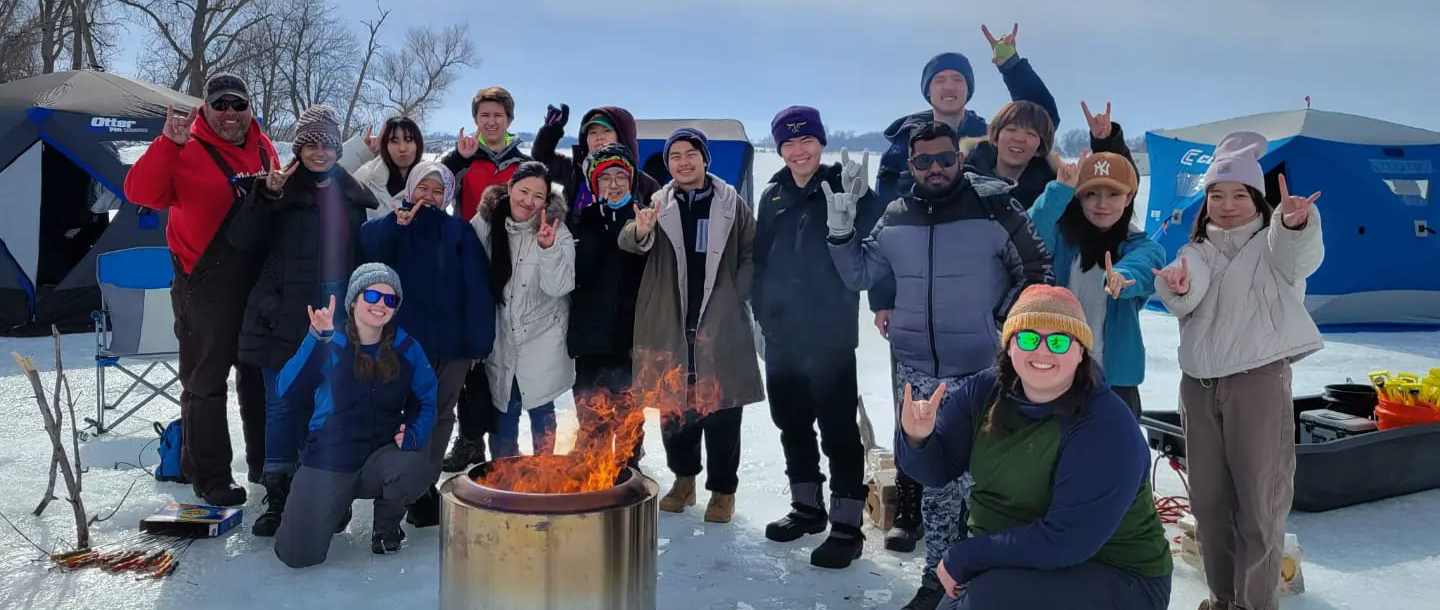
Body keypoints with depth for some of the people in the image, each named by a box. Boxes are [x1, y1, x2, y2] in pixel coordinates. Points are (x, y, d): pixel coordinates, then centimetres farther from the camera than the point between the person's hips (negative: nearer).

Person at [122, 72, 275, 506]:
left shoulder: (263, 148, 8)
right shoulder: (186, 151, -9)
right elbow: (141, 192, -23)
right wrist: (168, 143, -31)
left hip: (258, 283, 6)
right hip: (205, 287, -6)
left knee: (260, 374, 16)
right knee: (205, 382, 2)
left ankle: (265, 462, 30)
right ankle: (210, 477, 13)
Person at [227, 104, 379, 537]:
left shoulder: (353, 195, 10)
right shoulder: (283, 188, 0)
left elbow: (363, 253, 16)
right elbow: (243, 240, -8)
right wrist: (267, 195, -20)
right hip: (285, 316, -3)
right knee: (284, 403, 0)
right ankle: (277, 497, 8)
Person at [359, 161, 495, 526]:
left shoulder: (460, 232, 4)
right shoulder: (394, 226, 7)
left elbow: (477, 288, -3)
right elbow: (369, 244, -18)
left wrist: (478, 341, -10)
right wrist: (396, 224, -37)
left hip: (452, 344, 1)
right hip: (407, 341, -1)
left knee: (442, 416, 10)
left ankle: (424, 487, 24)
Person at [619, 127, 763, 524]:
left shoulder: (732, 205, 2)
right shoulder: (658, 205, 6)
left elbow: (751, 256, 2)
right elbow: (629, 241, -10)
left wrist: (736, 296, -8)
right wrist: (641, 231, -32)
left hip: (721, 325, -2)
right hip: (670, 325, 2)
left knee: (721, 407, 2)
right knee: (674, 405, 11)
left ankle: (723, 489, 15)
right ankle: (683, 479, 28)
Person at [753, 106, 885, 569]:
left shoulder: (844, 187, -4)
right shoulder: (773, 195, 10)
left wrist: (854, 205, -30)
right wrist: (760, 312, 12)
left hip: (830, 333, -6)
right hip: (782, 332, 6)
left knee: (838, 428, -2)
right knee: (791, 422, 15)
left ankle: (847, 526, 7)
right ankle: (807, 507, 31)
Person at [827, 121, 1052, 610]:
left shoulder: (994, 207, -8)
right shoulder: (895, 219, 5)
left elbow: (1036, 273, 0)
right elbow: (859, 276, 11)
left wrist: (1004, 323, -2)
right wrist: (840, 229, -3)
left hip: (982, 372, -4)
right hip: (916, 372, 4)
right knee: (936, 477, 13)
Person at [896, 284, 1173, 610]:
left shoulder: (1106, 429, -25)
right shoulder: (985, 391, -7)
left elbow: (1063, 540, -28)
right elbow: (935, 469, 0)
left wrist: (962, 557, -22)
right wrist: (916, 438, -23)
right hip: (1007, 564, 7)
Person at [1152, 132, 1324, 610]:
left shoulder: (1273, 243, 2)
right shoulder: (1196, 252, 13)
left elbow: (1302, 256, -23)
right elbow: (1184, 303, -7)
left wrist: (1296, 223, -47)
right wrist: (1177, 286, -32)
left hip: (1259, 379, -4)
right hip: (1199, 384, 5)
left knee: (1259, 502, -2)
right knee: (1208, 501, 11)